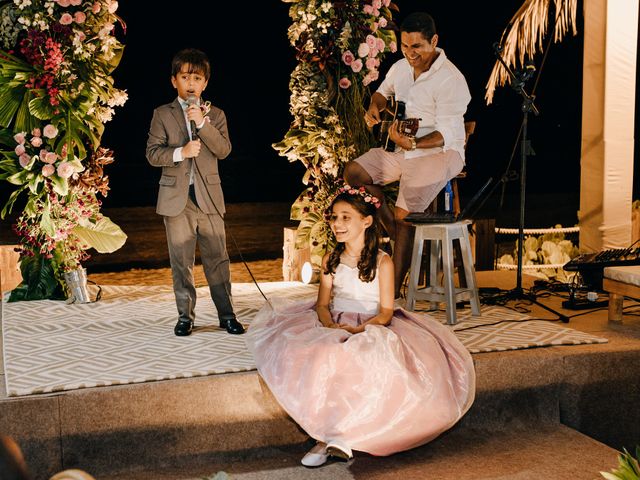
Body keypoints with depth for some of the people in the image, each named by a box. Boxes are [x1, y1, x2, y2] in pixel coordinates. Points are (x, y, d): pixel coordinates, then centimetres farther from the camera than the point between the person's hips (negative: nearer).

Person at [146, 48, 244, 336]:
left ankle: (226, 314, 11)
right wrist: (180, 152, -16)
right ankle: (185, 316, 13)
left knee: (217, 258, 3)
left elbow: (224, 150, -4)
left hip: (209, 196, 1)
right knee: (181, 261, 4)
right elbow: (153, 153, -1)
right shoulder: (162, 115, 6)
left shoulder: (215, 115, 9)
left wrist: (202, 123, -14)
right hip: (176, 198, -1)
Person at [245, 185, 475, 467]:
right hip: (333, 328, 4)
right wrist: (330, 325, -15)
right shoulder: (330, 260, 9)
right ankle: (334, 435, -23)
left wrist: (359, 329, -23)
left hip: (371, 329, -3)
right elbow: (322, 303, 7)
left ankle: (335, 435, -26)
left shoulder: (382, 262, -4)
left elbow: (386, 312, -6)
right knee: (317, 357, -28)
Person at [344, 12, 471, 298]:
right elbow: (383, 91, 27)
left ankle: (394, 288, -15)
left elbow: (446, 133, -21)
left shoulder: (451, 80, -18)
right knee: (353, 172, -10)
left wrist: (412, 144, -38)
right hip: (404, 150, 8)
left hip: (441, 152, -8)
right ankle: (397, 234, -4)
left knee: (405, 215, -23)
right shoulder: (400, 67, 5)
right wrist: (374, 107, 2)